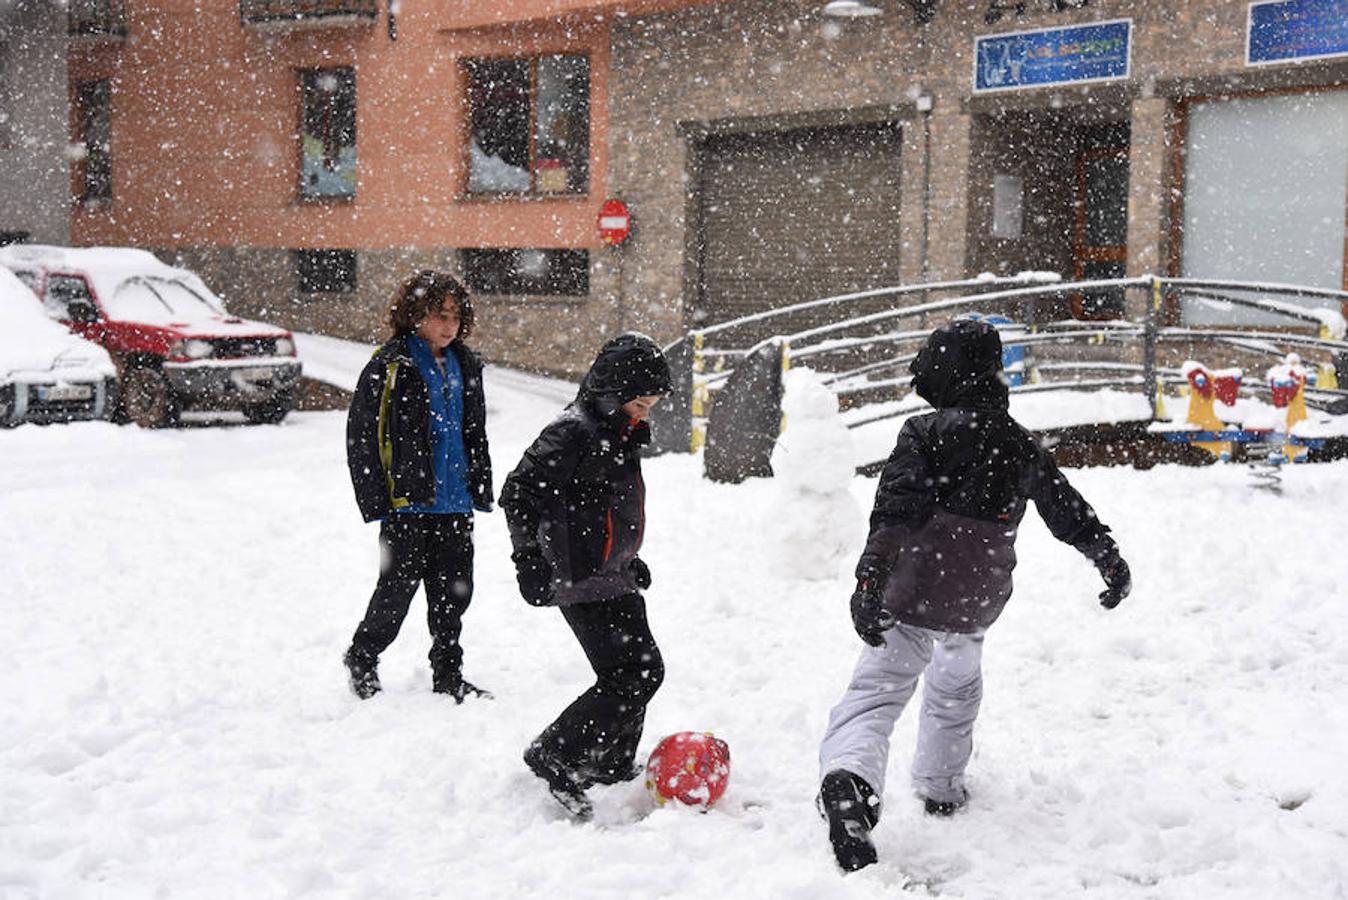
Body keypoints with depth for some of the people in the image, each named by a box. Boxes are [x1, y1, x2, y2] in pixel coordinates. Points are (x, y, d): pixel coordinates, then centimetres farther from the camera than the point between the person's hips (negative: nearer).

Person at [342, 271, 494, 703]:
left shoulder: (465, 365, 10)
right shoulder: (389, 366, -9)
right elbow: (361, 436, -9)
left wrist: (481, 489, 14)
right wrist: (376, 500, -12)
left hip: (456, 502, 6)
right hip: (407, 503, -6)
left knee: (454, 590, 10)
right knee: (399, 586, 3)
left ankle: (448, 675, 23)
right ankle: (361, 659, 25)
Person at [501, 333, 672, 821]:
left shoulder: (622, 434, 15)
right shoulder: (571, 433, -16)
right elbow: (519, 492, -19)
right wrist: (530, 556, -20)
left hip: (615, 577, 10)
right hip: (582, 582, -10)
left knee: (643, 670, 13)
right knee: (632, 674, -14)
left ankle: (613, 767, 28)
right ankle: (555, 756, -5)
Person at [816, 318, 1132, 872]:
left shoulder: (924, 433, -7)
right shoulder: (1021, 445, 10)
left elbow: (895, 509, -19)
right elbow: (1070, 513, 18)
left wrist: (870, 579, -25)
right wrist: (1111, 562, 29)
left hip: (915, 594, -5)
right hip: (980, 601, 5)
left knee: (876, 691, -10)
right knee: (959, 681, 30)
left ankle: (848, 778, -36)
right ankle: (942, 786, 41)